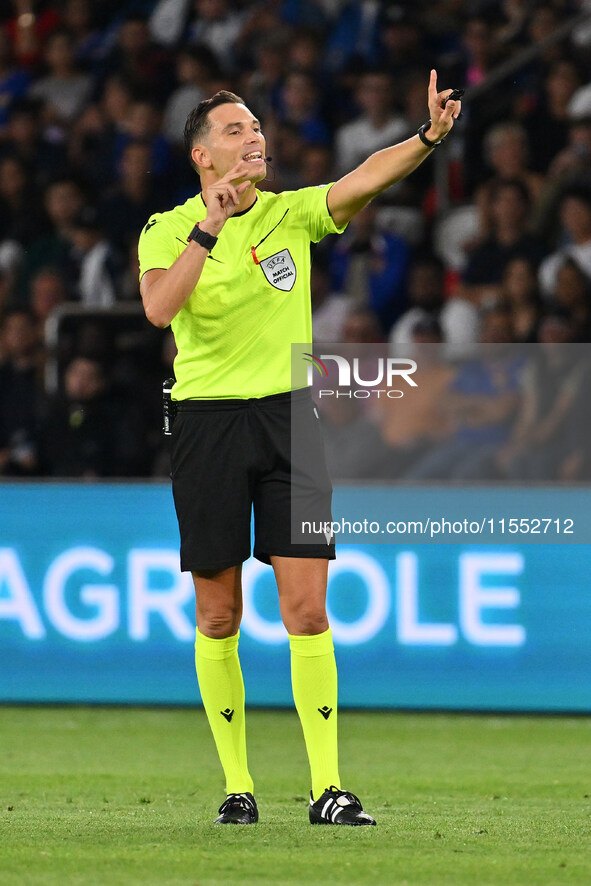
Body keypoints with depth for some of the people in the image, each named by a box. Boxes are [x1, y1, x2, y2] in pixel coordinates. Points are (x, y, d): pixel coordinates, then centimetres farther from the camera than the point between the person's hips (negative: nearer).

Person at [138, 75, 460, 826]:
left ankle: (327, 787, -5)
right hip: (208, 420, -1)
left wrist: (429, 136, -29)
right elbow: (159, 307, -20)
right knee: (218, 617, 4)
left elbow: (364, 179, -12)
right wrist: (211, 224, -25)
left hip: (289, 414, 1)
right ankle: (237, 784, 15)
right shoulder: (168, 230, 0)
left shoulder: (291, 215, 5)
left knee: (307, 609, -6)